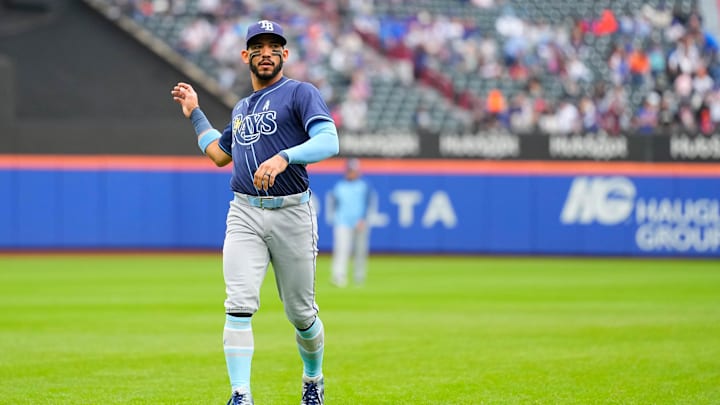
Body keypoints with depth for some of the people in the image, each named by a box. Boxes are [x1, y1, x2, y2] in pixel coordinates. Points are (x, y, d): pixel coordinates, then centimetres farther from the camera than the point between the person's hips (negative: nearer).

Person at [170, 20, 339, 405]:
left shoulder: (300, 93, -1)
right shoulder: (241, 109, 19)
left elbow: (329, 141, -17)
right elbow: (219, 154, 35)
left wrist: (284, 157, -31)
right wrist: (195, 113, 32)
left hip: (292, 213, -4)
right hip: (244, 214, 4)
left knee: (301, 313, 7)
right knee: (239, 306, -14)